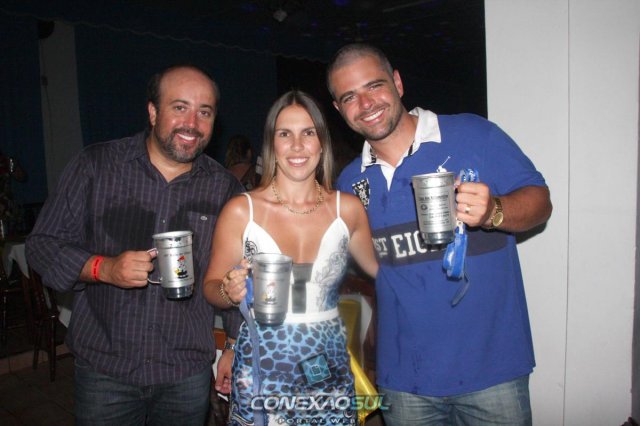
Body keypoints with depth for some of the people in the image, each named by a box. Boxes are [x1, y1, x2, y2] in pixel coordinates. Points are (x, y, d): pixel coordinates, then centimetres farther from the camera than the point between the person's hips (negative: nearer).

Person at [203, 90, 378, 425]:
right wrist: (230, 291, -20)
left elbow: (380, 267, 13)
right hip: (261, 376, -2)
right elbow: (211, 286, 0)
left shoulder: (348, 209, -1)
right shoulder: (240, 211, -7)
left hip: (330, 372, 2)